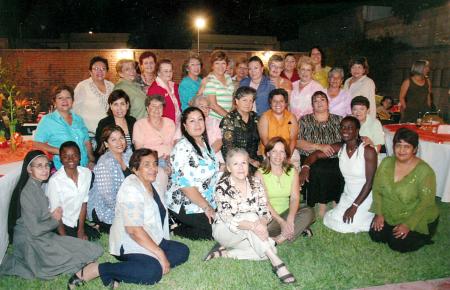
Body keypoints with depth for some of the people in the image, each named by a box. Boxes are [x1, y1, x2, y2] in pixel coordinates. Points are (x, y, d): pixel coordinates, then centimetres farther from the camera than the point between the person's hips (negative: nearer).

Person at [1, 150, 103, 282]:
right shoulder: (27, 192, -22)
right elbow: (34, 230, -24)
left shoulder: (38, 186, 5)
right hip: (31, 243, -9)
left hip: (43, 236, 9)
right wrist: (54, 220, -9)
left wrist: (53, 216, -6)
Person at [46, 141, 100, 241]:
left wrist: (81, 230, -1)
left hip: (78, 221, 5)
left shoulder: (87, 173, -7)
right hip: (61, 224, -4)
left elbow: (84, 202, -1)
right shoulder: (55, 180, -21)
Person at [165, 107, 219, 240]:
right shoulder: (182, 148, -20)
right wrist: (206, 207, -19)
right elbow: (185, 184, -24)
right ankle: (175, 228, 4)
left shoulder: (205, 143, 6)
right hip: (184, 206, -8)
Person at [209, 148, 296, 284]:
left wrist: (262, 223, -31)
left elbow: (265, 211, -7)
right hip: (225, 231, -5)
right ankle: (276, 263, -30)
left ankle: (224, 253, -11)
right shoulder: (222, 187, -19)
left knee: (271, 248, -21)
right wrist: (253, 226, -43)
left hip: (247, 235, 5)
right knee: (251, 216, -33)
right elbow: (228, 219, -27)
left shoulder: (256, 183, -5)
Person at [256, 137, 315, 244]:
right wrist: (281, 222, -23)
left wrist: (290, 219, -23)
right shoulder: (260, 174, -5)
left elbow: (295, 197, -5)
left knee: (309, 212, -23)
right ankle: (298, 229, -17)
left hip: (286, 213, 3)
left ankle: (280, 239, -22)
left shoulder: (292, 171, 5)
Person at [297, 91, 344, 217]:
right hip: (312, 162, -1)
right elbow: (297, 142, -3)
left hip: (335, 162, 2)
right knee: (319, 173, -29)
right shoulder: (304, 120, 11)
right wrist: (320, 147, -13)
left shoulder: (338, 120, 19)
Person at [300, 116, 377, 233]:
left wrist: (354, 206, -19)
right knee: (333, 220, -6)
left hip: (365, 197, -5)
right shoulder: (339, 148, -3)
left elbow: (370, 182, -17)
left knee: (348, 225, -17)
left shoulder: (368, 151, -17)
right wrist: (305, 167, -26)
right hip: (347, 196, 5)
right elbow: (316, 154, -2)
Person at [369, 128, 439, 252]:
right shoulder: (386, 163, -5)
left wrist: (408, 225, -22)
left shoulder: (424, 171, -20)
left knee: (397, 244, -16)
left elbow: (426, 202, -20)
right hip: (389, 216, 5)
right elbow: (377, 189, -1)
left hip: (418, 219, -4)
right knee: (375, 235, -9)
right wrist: (379, 214, -9)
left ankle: (424, 237, 11)